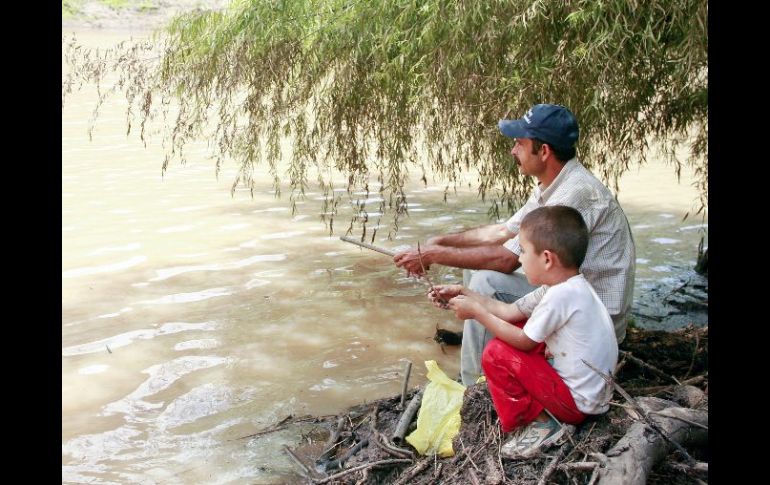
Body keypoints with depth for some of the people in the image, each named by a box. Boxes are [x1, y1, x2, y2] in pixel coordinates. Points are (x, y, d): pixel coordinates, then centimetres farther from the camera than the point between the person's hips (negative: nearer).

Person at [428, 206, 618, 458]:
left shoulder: (561, 295, -25)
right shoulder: (564, 286, 4)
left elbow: (523, 341, -17)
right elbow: (508, 311, 10)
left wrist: (476, 311, -10)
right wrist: (463, 293, 8)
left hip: (579, 403, -10)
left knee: (496, 353, -12)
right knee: (516, 328, 14)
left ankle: (539, 423, 0)